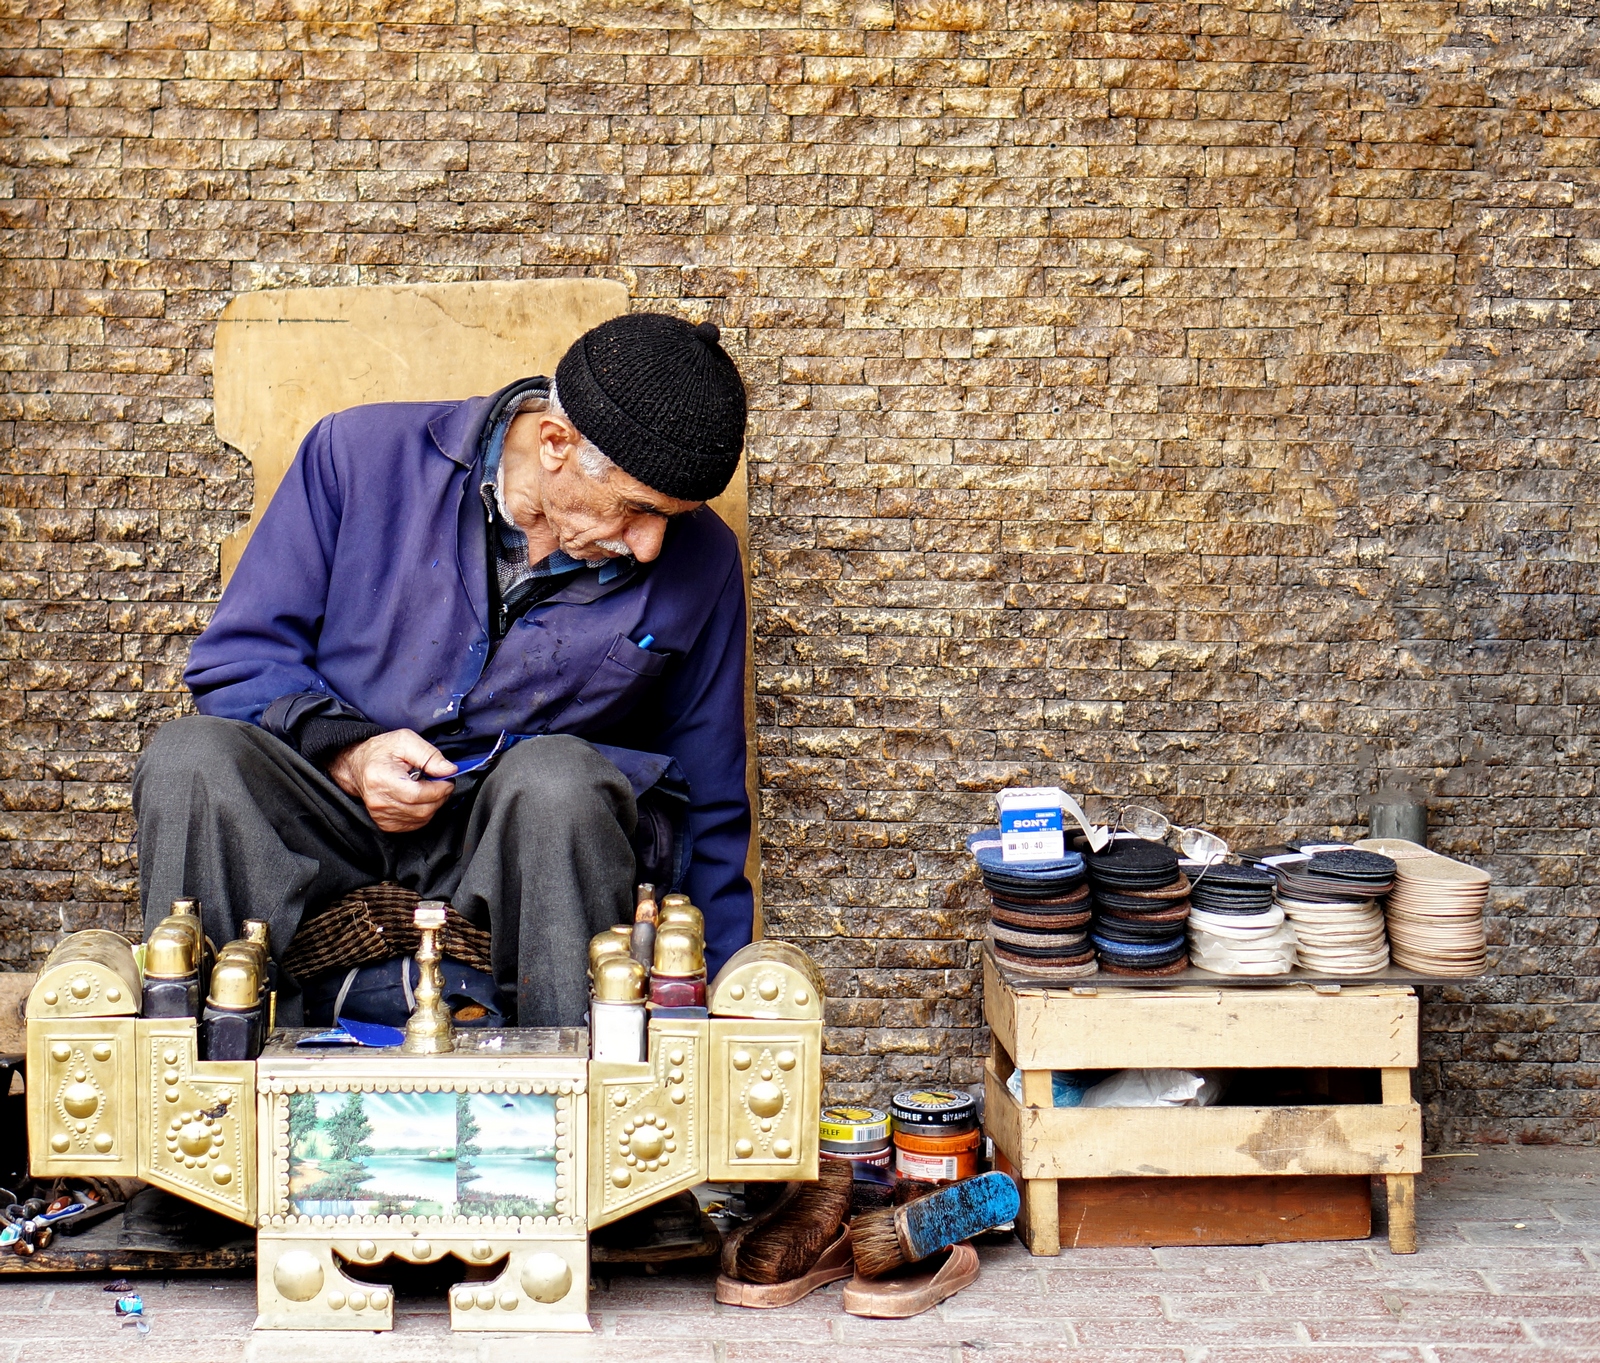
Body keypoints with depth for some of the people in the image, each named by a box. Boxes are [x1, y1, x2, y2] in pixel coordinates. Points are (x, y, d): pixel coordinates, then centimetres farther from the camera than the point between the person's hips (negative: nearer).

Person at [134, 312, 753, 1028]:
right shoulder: (360, 453, -3)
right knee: (188, 758, -29)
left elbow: (708, 803, 13)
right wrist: (347, 753, -15)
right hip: (334, 821, 0)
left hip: (531, 840, 0)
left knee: (558, 778, -35)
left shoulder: (700, 559, 3)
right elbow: (235, 659, 4)